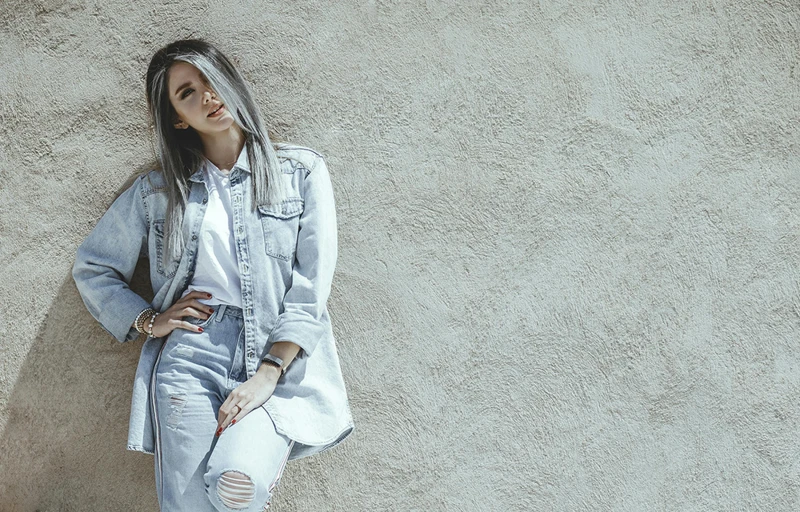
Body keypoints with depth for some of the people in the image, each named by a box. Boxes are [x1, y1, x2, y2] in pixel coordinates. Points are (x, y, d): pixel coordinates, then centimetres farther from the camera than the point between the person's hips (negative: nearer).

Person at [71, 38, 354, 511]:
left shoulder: (302, 171, 8)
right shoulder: (157, 190, 15)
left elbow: (310, 288, 0)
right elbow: (92, 267, 22)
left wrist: (268, 374, -10)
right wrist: (148, 321, 5)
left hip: (282, 360, -2)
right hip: (191, 353, 2)